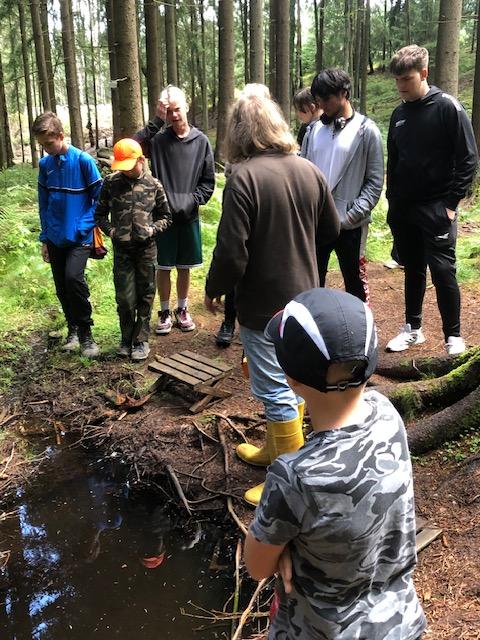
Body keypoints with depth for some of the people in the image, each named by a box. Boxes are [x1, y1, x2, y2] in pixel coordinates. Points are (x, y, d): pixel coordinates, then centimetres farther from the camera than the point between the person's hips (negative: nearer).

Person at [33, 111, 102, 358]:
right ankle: (73, 328, 29)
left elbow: (99, 198, -5)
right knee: (62, 287, 9)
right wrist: (45, 238, 11)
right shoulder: (45, 164, 5)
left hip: (79, 236, -5)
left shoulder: (83, 160, -9)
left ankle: (85, 332, -7)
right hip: (55, 238, 5)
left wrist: (89, 229, -12)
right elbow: (43, 205, 11)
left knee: (73, 277, -22)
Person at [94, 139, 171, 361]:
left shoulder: (153, 184, -1)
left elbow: (166, 217, 8)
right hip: (122, 250, 0)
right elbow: (100, 214, 10)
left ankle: (141, 340, 21)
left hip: (147, 249, 0)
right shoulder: (111, 183, 0)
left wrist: (153, 229, -9)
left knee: (145, 296, 8)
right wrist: (109, 230, -7)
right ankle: (126, 339, 22)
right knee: (125, 298, 1)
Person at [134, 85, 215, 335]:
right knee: (163, 267, 7)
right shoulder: (158, 139, -3)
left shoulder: (201, 141, 1)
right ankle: (164, 312, 22)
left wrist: (193, 200, -11)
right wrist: (156, 122, -19)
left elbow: (208, 181, 3)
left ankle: (182, 310, 28)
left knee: (184, 266, 12)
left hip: (189, 217, 1)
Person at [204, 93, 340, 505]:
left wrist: (213, 290, -5)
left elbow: (231, 253, -22)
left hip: (263, 305, -7)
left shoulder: (245, 178, -21)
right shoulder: (308, 170, 0)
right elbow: (331, 230, 12)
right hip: (303, 297, 7)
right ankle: (276, 449, 42)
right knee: (289, 381, 21)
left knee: (276, 390, 4)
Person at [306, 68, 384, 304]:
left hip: (350, 224, -5)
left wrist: (354, 214, -17)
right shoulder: (317, 128, 8)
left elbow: (375, 181, -8)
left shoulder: (366, 130, -6)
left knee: (355, 282, 10)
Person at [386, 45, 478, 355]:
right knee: (413, 270, 14)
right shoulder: (399, 114, 10)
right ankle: (413, 329, 26)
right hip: (402, 210, 6)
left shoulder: (448, 107, -8)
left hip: (437, 210, -5)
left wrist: (451, 202, -12)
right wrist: (393, 200, 10)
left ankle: (454, 336, 9)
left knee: (443, 272, -5)